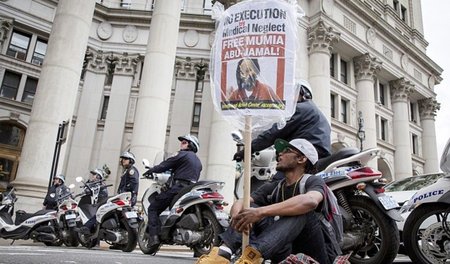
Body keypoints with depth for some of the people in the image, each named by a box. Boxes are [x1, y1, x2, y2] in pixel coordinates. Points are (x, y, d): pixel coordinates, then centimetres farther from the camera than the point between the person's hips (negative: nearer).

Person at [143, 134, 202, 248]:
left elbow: (164, 166, -3)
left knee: (153, 208, -1)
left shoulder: (182, 154, 1)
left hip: (177, 188, -8)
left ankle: (154, 235, -16)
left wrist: (149, 171, 12)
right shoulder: (198, 162, 24)